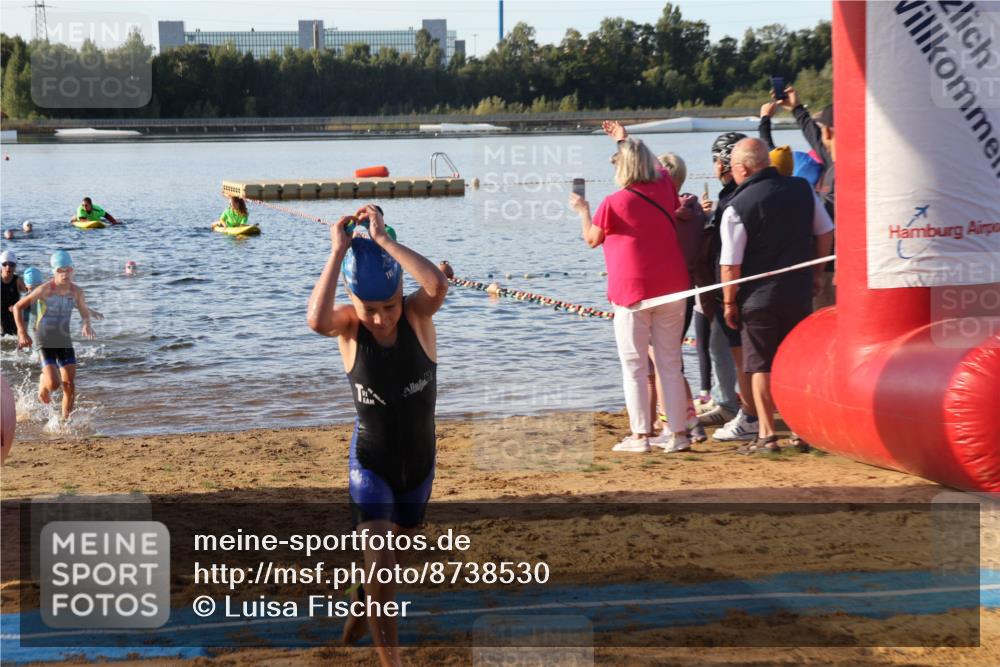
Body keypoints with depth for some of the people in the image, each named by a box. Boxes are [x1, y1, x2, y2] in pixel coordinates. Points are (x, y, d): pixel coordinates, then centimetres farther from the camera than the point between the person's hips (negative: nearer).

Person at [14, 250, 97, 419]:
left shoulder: (76, 291, -4)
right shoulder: (45, 289, -14)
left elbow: (85, 312, 14)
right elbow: (18, 307, -7)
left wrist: (86, 325, -10)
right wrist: (22, 334, -13)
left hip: (65, 342, 4)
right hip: (45, 342, -4)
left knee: (70, 386, -2)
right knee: (53, 383, -15)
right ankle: (43, 382, 21)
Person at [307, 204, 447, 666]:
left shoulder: (417, 315, -16)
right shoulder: (348, 326, -17)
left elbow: (438, 284, -40)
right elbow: (317, 320, -42)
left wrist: (383, 240, -37)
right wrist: (339, 252, -37)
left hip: (419, 460, 3)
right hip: (371, 463, -3)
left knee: (389, 560, 25)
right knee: (381, 566, -17)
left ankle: (360, 604, 56)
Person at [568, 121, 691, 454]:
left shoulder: (613, 204, -12)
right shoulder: (665, 188, 3)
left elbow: (592, 239, 4)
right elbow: (658, 166, 28)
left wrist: (582, 210, 21)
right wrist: (626, 140, 39)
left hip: (632, 290, -5)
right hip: (672, 288, 5)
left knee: (634, 364, 2)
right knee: (670, 363, 7)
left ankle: (640, 434, -1)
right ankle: (678, 432, 7)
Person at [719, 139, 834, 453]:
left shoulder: (737, 208, -15)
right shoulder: (802, 190, 0)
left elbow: (731, 265, -14)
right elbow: (826, 233, 9)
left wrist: (729, 302, -2)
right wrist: (816, 273, 20)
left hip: (758, 297, -4)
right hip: (800, 292, 4)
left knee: (762, 367, 4)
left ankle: (767, 435, 3)